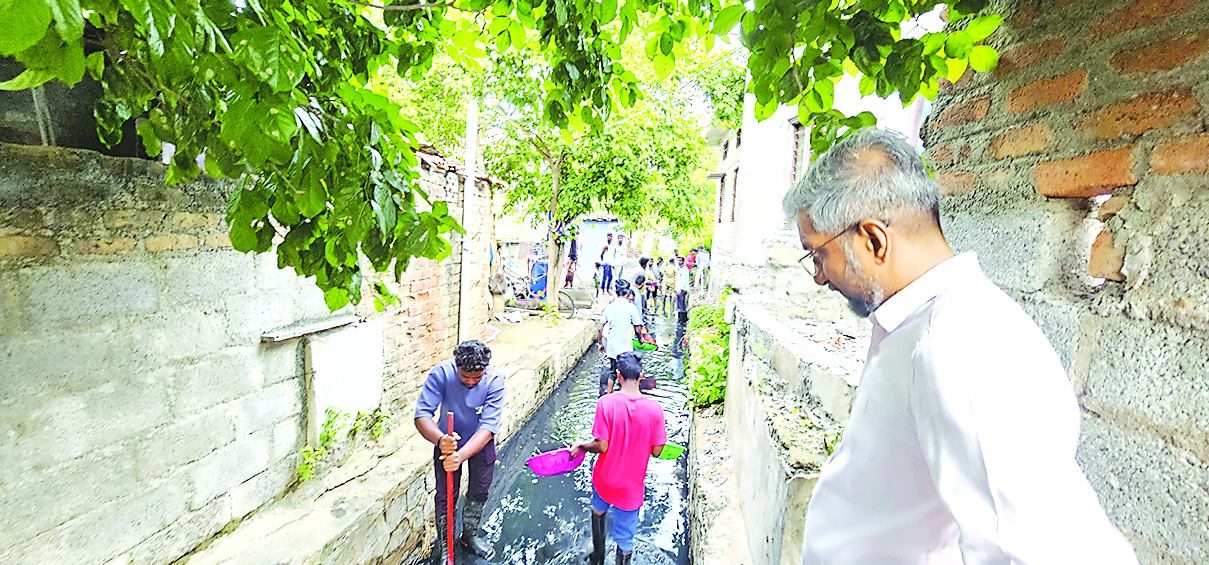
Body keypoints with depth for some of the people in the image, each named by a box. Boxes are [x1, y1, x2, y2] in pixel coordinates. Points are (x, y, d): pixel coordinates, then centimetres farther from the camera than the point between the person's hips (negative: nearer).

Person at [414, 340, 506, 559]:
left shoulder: (495, 381, -32)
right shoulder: (441, 373, -31)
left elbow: (488, 428, -35)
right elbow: (422, 415, -33)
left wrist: (461, 455, -49)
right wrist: (440, 440, -51)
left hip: (480, 442, 1)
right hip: (447, 440, 0)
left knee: (479, 492, 13)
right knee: (446, 495, 5)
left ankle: (470, 536, 41)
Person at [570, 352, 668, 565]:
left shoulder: (606, 403, -22)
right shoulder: (654, 408, -18)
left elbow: (602, 446, -19)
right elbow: (656, 451, -10)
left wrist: (581, 447, -1)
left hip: (605, 479, 1)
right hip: (632, 486, -1)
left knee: (598, 512, 33)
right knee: (625, 540, 17)